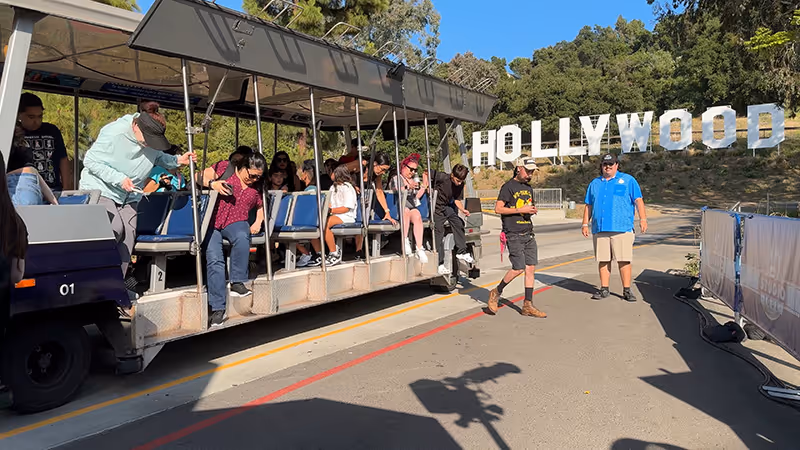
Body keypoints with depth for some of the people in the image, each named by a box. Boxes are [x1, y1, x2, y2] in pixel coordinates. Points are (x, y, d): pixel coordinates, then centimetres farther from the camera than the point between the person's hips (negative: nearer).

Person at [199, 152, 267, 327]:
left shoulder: (257, 186, 11)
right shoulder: (224, 168, 1)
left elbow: (261, 207, 24)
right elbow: (200, 176, 1)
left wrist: (258, 222, 5)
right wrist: (212, 183, -19)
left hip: (236, 223, 2)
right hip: (213, 222, -2)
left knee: (242, 237, -36)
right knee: (214, 259, -22)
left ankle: (237, 283, -23)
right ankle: (218, 308, -17)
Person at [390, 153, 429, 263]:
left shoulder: (415, 179, 25)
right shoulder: (396, 179, 9)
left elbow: (417, 196, 20)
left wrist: (424, 184, 10)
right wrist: (407, 187, -20)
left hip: (413, 207, 4)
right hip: (398, 208, -3)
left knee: (417, 216, -32)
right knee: (406, 210, -39)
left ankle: (419, 248, -38)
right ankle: (405, 241, -32)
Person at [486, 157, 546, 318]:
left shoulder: (529, 188, 18)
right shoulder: (509, 186, -6)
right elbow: (498, 209, -13)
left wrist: (532, 210, 5)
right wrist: (520, 209, -16)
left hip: (528, 234, 7)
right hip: (514, 234, -7)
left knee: (531, 268, 3)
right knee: (518, 268, -10)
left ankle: (528, 306, 9)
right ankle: (496, 293, 12)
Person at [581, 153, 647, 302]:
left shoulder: (628, 180, 9)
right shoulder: (595, 183, 19)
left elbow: (638, 200, 3)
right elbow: (588, 206, 20)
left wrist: (643, 219, -7)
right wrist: (585, 224, 13)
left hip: (622, 228, -3)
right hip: (600, 229, 3)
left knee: (624, 260, -5)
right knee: (603, 260, 5)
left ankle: (627, 290, 3)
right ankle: (604, 289, 13)